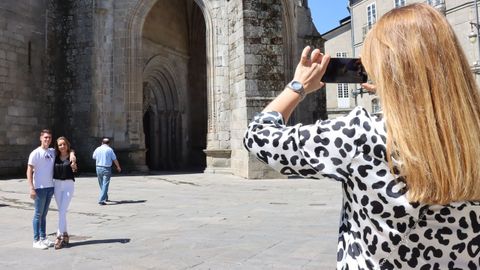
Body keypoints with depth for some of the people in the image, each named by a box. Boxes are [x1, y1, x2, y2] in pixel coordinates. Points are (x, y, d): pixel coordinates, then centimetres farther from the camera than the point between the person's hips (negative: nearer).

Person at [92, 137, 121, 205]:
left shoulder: (97, 149, 3)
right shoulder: (110, 149, -7)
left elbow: (93, 157, 20)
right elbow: (115, 159, -2)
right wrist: (118, 167, 12)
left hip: (98, 167, 4)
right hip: (107, 168, -4)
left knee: (101, 184, 18)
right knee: (105, 184, -3)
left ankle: (105, 197, 34)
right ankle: (101, 200, -12)